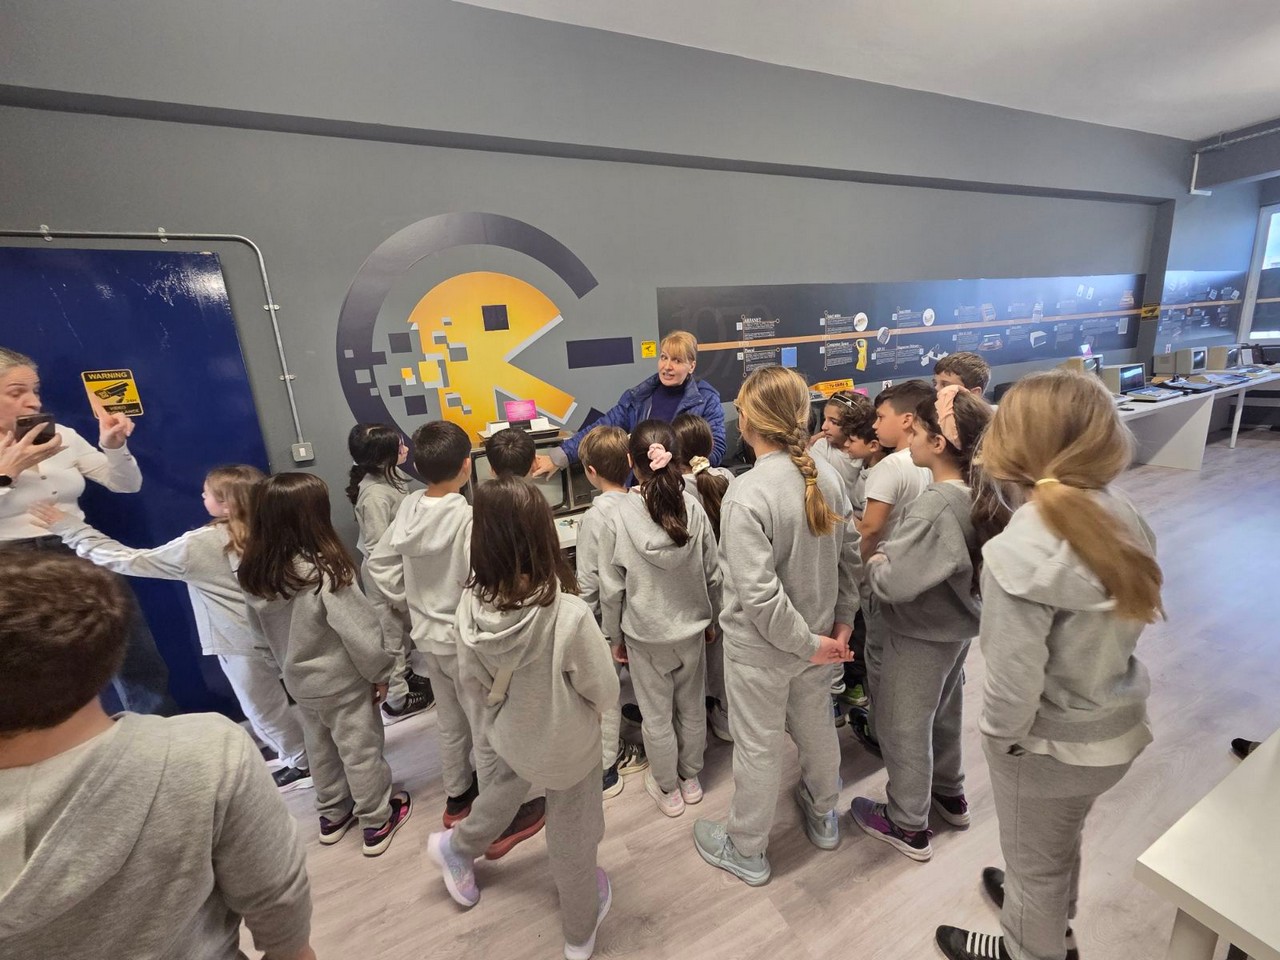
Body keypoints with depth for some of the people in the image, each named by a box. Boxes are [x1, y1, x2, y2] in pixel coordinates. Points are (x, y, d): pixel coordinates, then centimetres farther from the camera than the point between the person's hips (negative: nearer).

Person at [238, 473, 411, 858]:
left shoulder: (255, 573, -9)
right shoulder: (325, 571, -30)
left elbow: (260, 629, 6)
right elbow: (360, 631, -24)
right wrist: (380, 672, -9)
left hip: (298, 679, 6)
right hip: (341, 681, -6)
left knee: (319, 748, 24)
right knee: (360, 750, 11)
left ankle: (333, 815, 43)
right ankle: (378, 822, 29)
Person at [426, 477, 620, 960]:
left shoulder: (472, 604, -23)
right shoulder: (570, 614, -36)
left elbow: (472, 681, -7)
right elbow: (605, 693, -22)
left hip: (510, 733, 3)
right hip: (568, 746, -3)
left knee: (506, 787, 37)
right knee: (571, 837, 24)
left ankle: (456, 848, 60)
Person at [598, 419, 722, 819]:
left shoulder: (618, 519, -20)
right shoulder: (693, 509, -15)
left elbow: (611, 589, -12)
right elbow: (713, 574, -5)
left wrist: (615, 636, 4)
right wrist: (710, 617, 12)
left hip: (645, 636, -2)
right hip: (692, 629, 3)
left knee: (657, 716, 18)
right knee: (692, 708, 22)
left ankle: (669, 790, 38)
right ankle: (691, 779, 43)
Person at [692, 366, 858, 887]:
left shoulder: (746, 493, -29)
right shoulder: (826, 475, -9)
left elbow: (759, 595, -28)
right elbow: (849, 556, 0)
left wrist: (807, 643, -15)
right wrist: (842, 621, 8)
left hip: (761, 647, -6)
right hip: (819, 632, 6)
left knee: (758, 746, 15)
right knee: (817, 726, 28)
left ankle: (746, 850, 40)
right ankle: (822, 814, 56)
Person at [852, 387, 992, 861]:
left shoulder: (935, 504, -32)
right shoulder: (977, 492, -5)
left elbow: (894, 583, -34)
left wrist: (874, 562, -14)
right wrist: (892, 554, -2)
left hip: (920, 636, -8)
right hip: (959, 625, 8)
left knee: (903, 726, 12)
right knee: (943, 712, 28)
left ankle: (908, 825, 32)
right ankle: (950, 794, 51)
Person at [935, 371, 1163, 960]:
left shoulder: (1020, 552, -33)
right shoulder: (1121, 516, -12)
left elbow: (1013, 684, -26)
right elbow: (1118, 619, -1)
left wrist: (996, 733, -10)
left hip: (1049, 743, -6)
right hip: (1117, 726, 6)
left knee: (1033, 858, 24)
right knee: (1061, 841, 34)